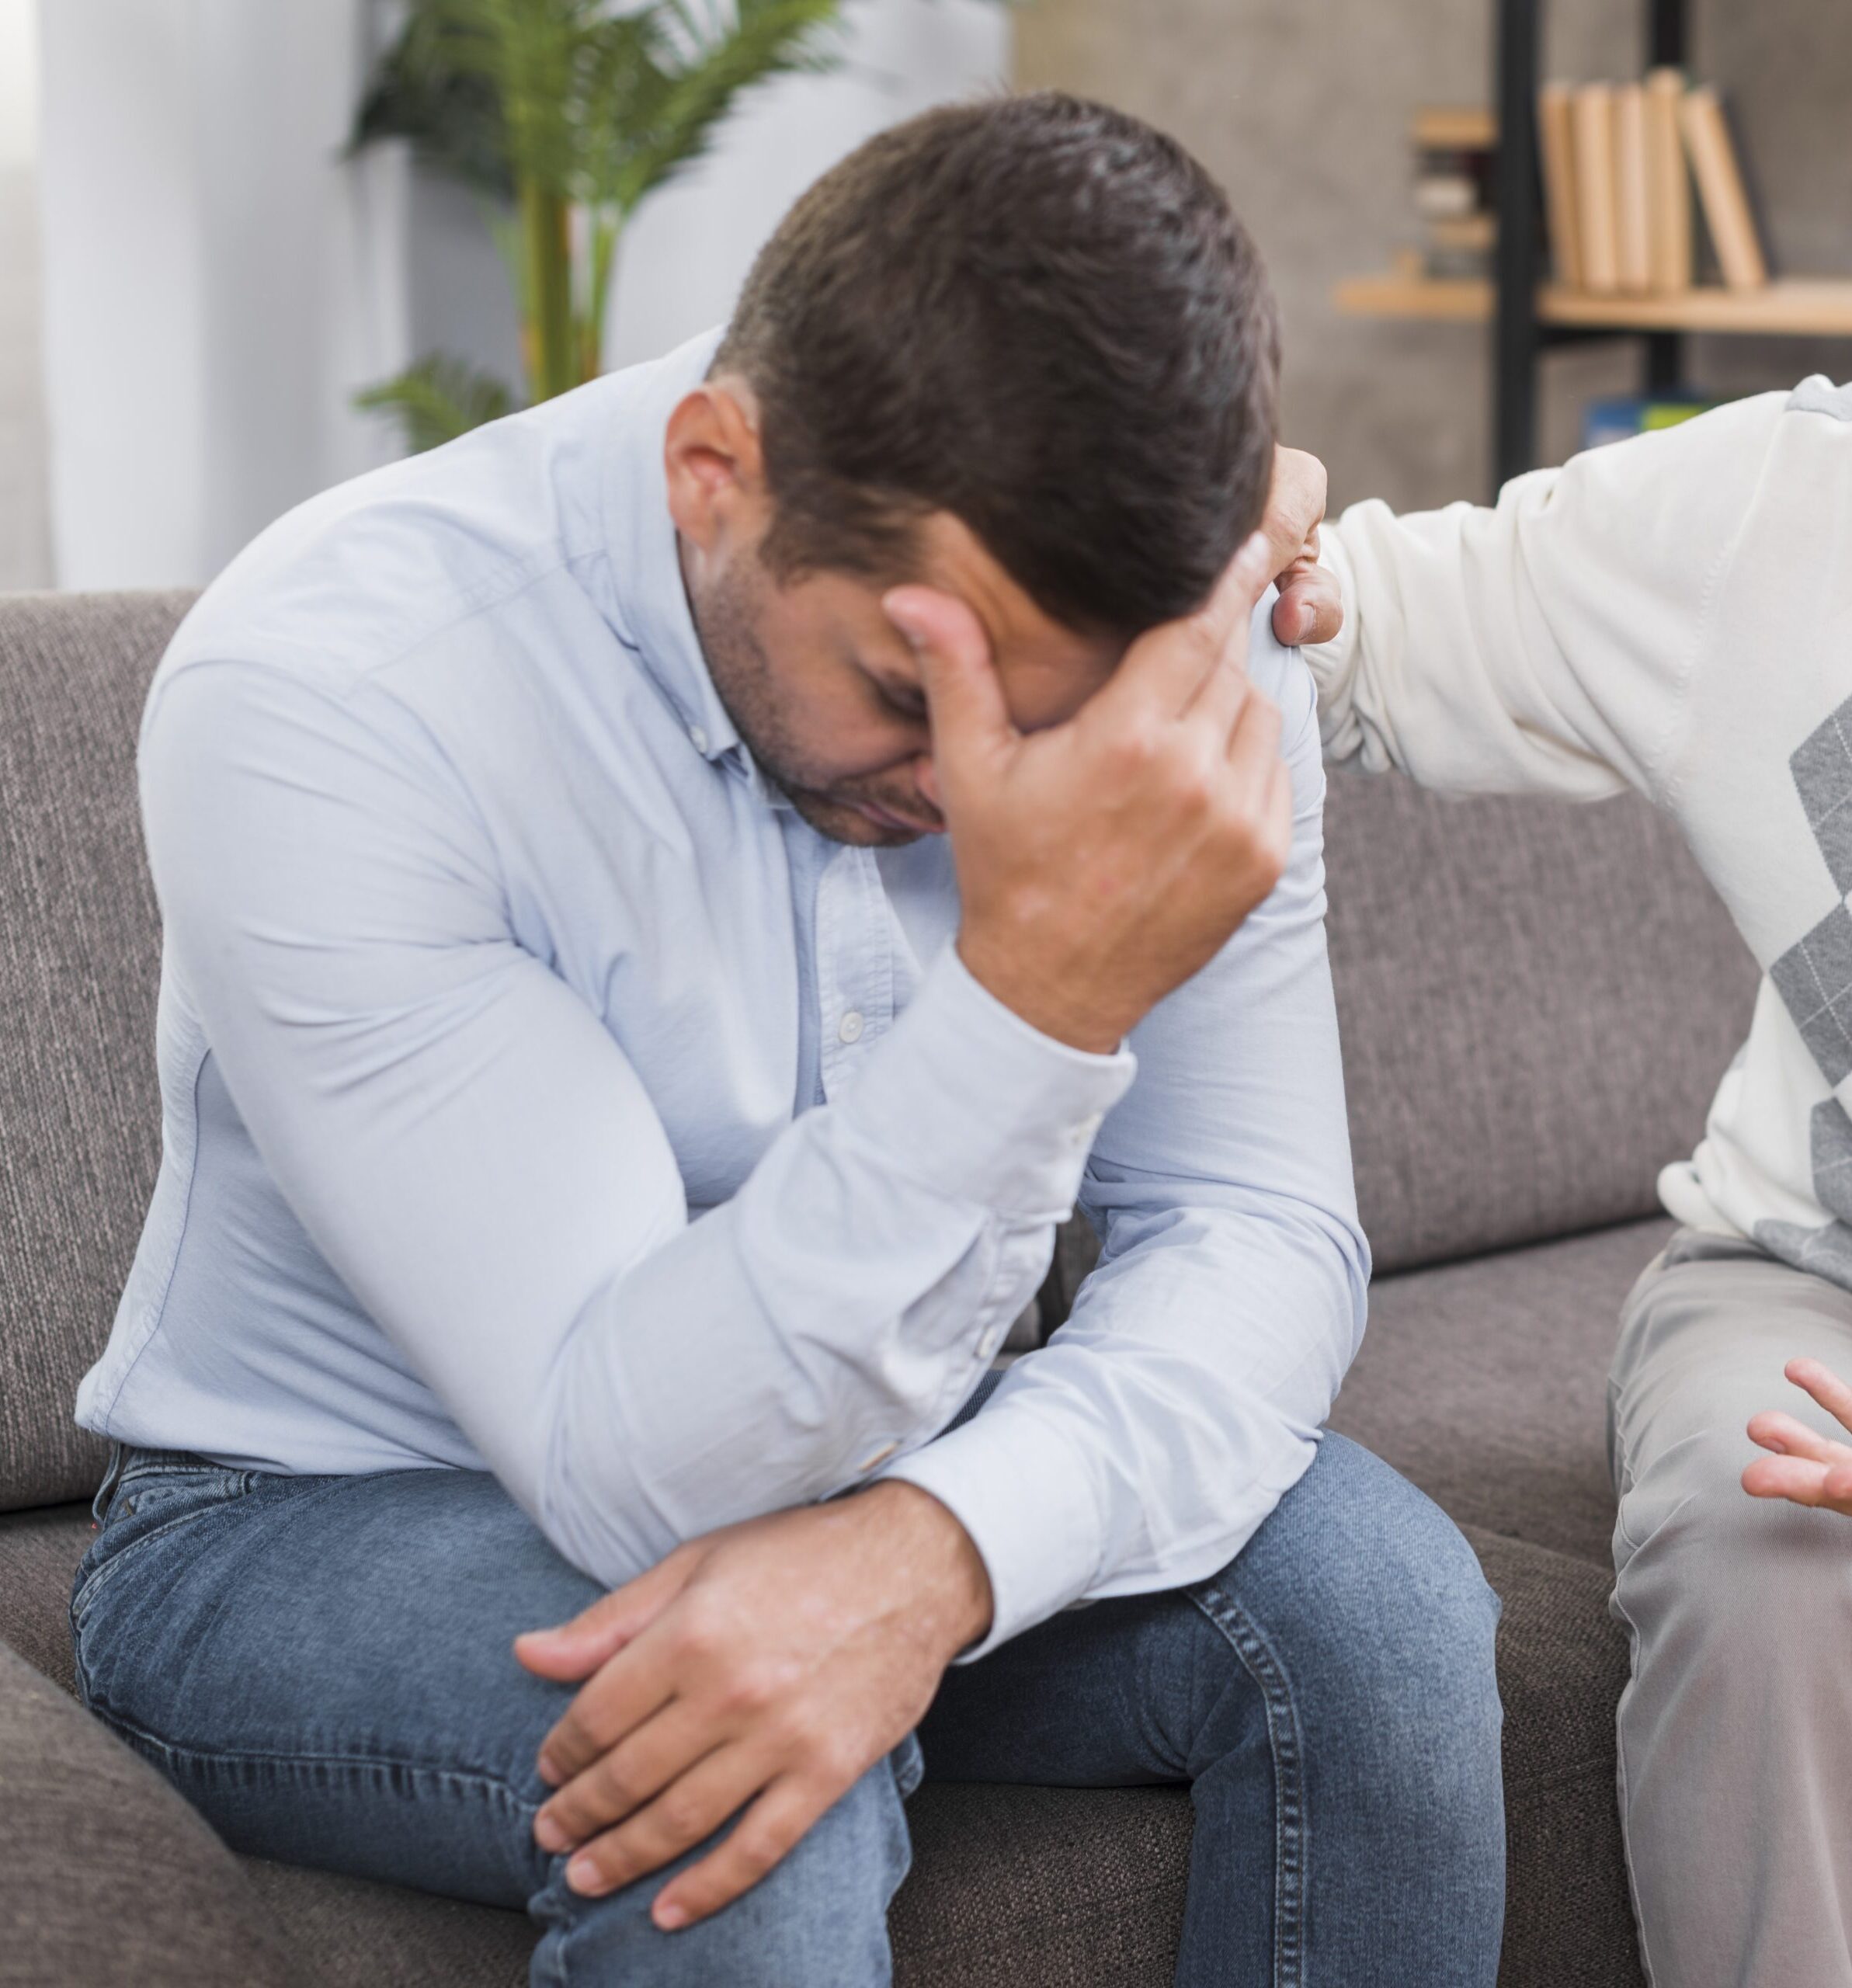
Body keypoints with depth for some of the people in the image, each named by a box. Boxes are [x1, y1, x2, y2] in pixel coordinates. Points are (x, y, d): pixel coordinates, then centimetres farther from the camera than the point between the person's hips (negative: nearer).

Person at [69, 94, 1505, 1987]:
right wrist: (1038, 995, -45)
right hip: (329, 1525, -4)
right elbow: (634, 1469, -31)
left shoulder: (1157, 656, -13)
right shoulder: (316, 694, -28)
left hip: (848, 1455, 5)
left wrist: (936, 1542, -35)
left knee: (1375, 1594, -20)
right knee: (754, 1784, -34)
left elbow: (1261, 1230, -15)